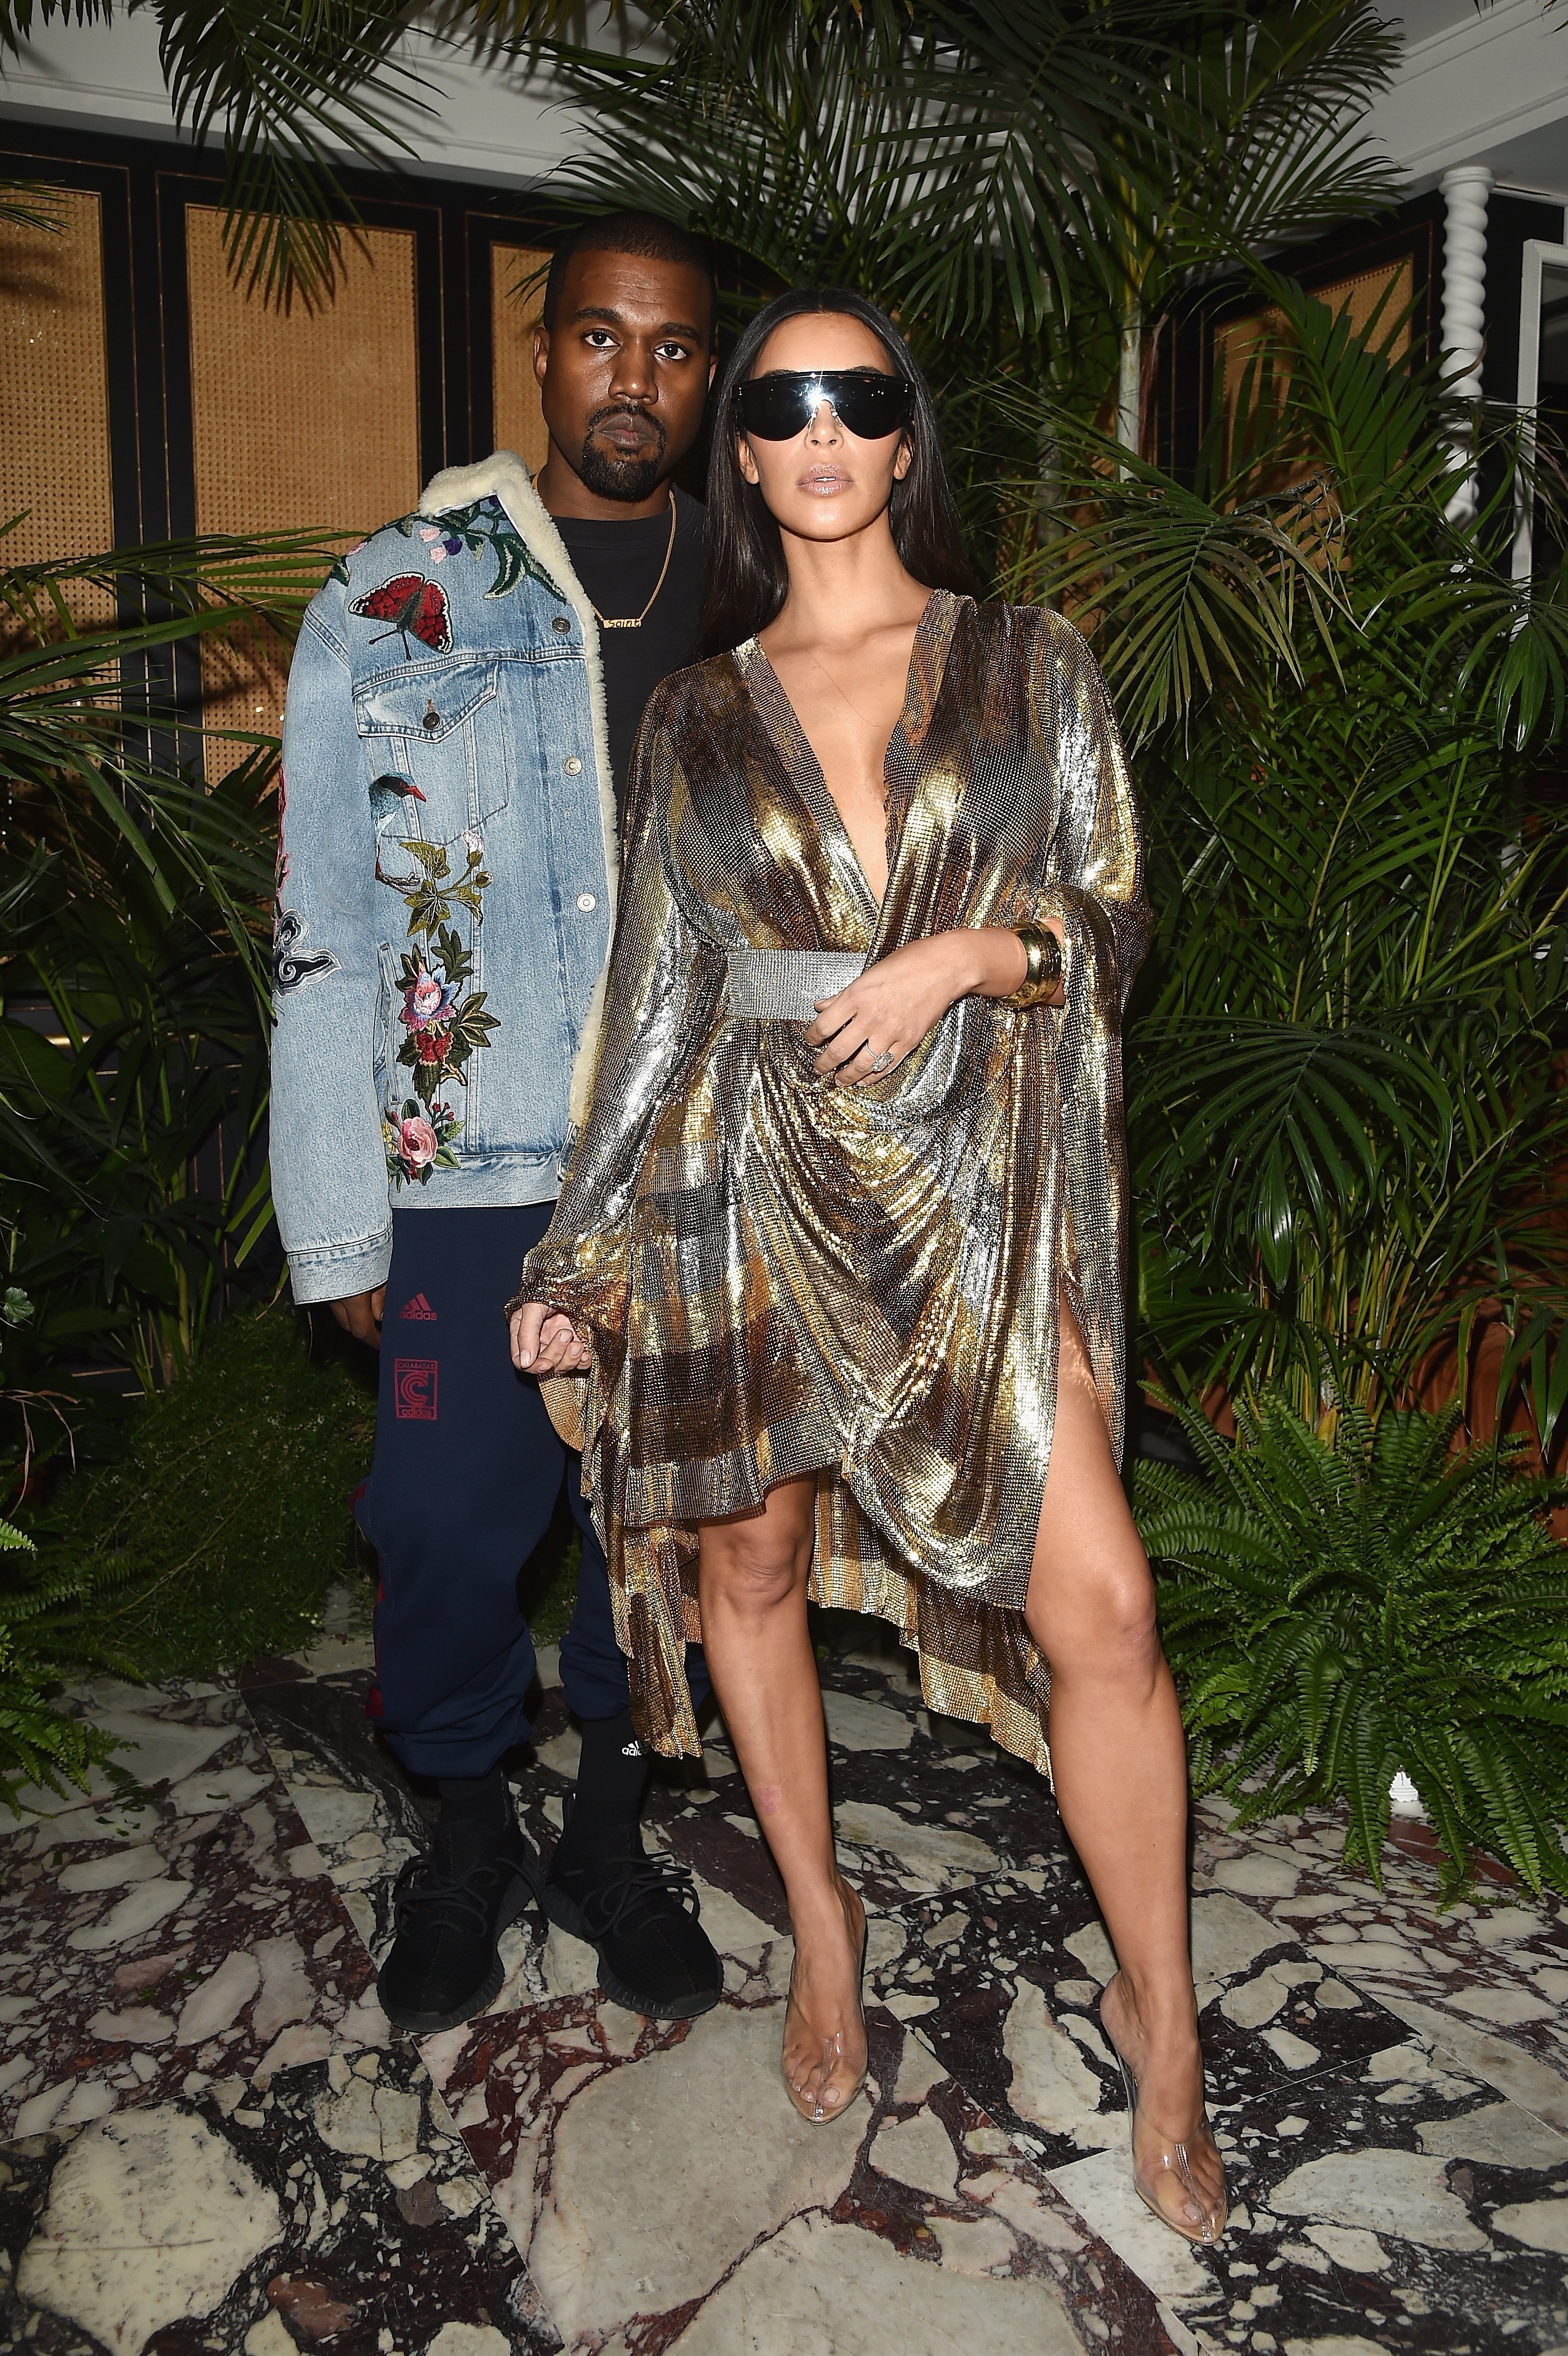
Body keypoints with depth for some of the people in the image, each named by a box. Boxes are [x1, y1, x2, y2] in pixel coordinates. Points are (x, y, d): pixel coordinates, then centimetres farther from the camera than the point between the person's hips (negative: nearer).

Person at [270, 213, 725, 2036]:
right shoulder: (394, 601, 1)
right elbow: (322, 930, -1)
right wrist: (337, 1224, -4)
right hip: (474, 1168, -2)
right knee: (453, 1524, 5)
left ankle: (610, 1828, 35)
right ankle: (466, 1834, 33)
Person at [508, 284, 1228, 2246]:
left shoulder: (1029, 664, 6)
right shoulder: (696, 718, 8)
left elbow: (1118, 918, 7)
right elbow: (657, 996, 8)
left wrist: (979, 947, -14)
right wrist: (583, 1252, 6)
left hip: (976, 1192, -1)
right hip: (748, 1185, 2)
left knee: (1098, 1607, -8)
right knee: (749, 1565, 11)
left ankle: (1159, 2016, 14)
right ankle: (821, 1927, 35)